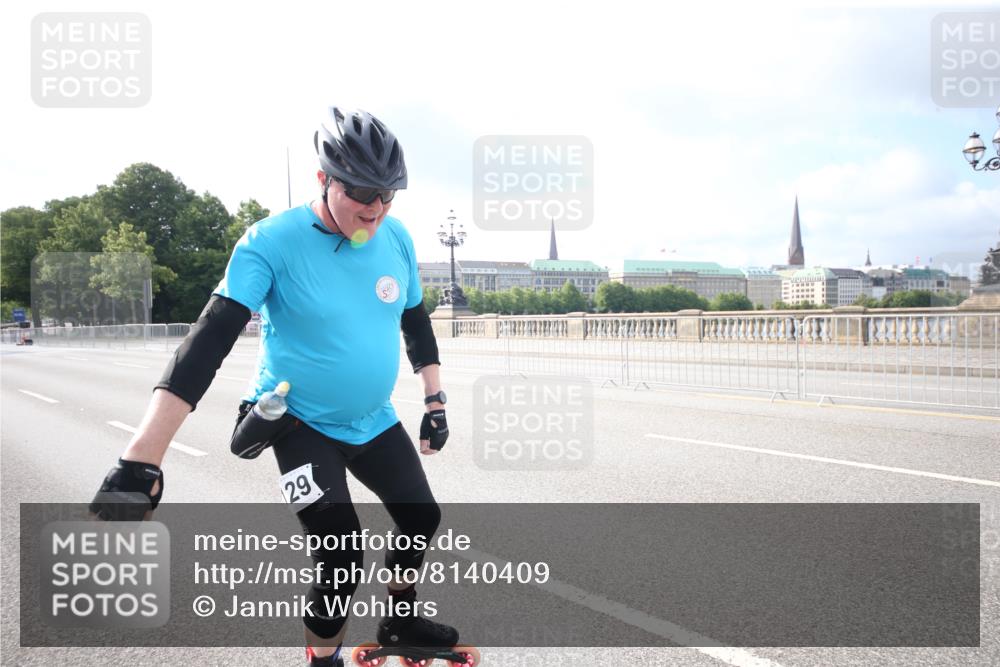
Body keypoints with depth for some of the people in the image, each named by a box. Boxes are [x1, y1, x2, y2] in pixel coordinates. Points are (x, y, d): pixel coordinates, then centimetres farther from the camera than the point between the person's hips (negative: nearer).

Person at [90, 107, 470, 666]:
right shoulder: (273, 243, -23)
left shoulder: (396, 238, -7)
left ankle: (402, 622, 41)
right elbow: (210, 341, -30)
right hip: (302, 423, -6)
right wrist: (142, 459, -37)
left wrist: (435, 401, 10)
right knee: (342, 557, -13)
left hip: (375, 421, 6)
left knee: (422, 518, 13)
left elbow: (416, 322, 8)